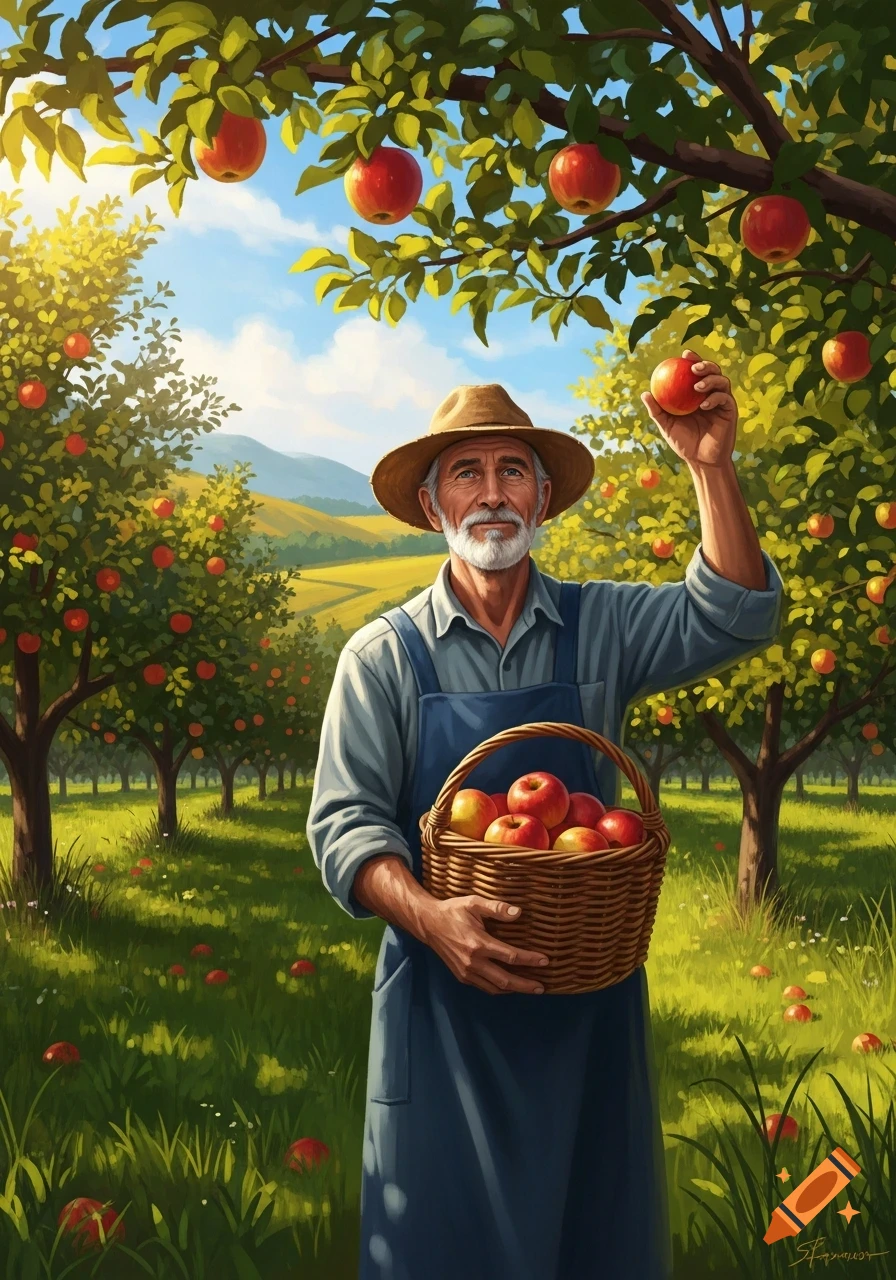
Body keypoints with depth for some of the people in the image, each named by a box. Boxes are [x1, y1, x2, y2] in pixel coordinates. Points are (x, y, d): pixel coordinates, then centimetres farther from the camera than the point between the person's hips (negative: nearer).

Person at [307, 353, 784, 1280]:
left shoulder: (600, 628, 1)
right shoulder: (384, 655, -3)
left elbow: (732, 619, -12)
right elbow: (345, 822, -7)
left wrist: (711, 469, -23)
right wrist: (428, 916, -24)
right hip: (441, 990, -1)